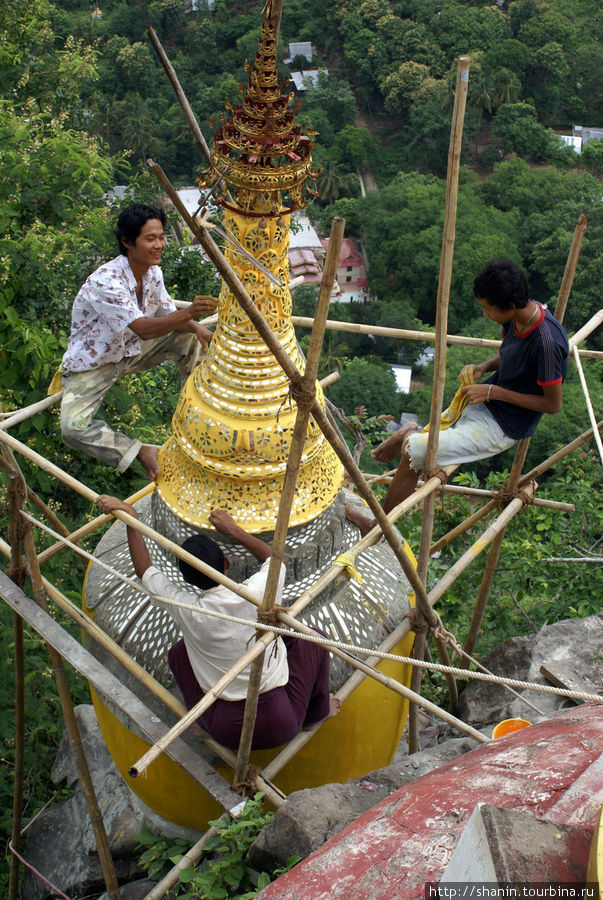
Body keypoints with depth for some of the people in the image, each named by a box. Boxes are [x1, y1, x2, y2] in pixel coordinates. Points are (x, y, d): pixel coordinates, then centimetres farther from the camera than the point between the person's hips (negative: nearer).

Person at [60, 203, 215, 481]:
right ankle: (141, 452, -19)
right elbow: (143, 329, -41)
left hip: (131, 351, 7)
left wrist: (197, 327, -17)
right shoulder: (105, 281, -33)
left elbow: (168, 316, 3)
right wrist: (188, 313, -56)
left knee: (188, 337, -3)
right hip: (91, 365, -7)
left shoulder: (153, 272, -8)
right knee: (73, 427, -31)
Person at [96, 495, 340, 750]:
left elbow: (144, 569, 2)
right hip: (282, 727, 0)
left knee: (179, 651, 19)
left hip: (227, 732, 0)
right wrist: (233, 529, 13)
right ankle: (315, 715, 35)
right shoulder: (258, 592, -16)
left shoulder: (188, 612, -15)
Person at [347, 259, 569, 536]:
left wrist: (494, 392, -21)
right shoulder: (518, 317, -6)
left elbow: (553, 404, -20)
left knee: (414, 451, -11)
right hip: (484, 404, 9)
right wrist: (483, 367, -6)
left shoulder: (546, 343, -31)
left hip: (502, 426, -9)